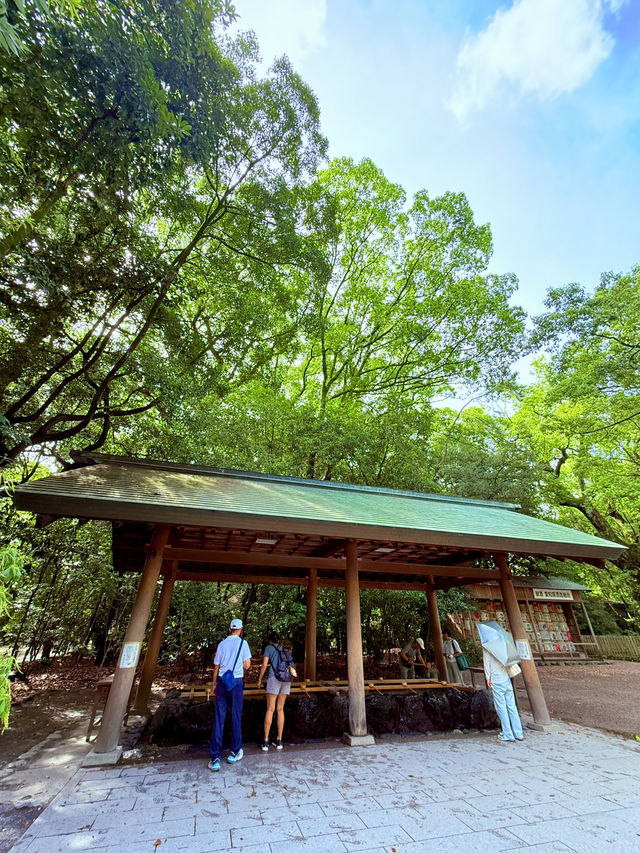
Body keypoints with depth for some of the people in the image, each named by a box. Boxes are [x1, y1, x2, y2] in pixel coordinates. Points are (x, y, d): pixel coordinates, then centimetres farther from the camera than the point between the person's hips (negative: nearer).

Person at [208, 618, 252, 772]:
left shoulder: (222, 644, 5)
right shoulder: (242, 643, -6)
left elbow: (216, 667, 10)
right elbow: (247, 664, -8)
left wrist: (214, 684, 22)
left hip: (222, 681, 3)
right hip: (236, 681, -3)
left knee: (219, 718, 8)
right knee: (236, 717, 11)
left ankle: (215, 758, 8)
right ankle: (235, 752, 23)